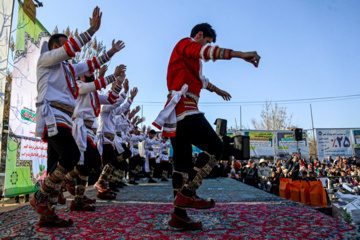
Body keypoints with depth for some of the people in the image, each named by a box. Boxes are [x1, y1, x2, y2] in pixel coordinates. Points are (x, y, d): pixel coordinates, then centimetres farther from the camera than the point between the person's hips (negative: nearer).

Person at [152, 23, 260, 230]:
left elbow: (201, 79, 50)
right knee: (215, 147, -11)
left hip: (176, 114, 10)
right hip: (185, 110, -10)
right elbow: (208, 50, -18)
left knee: (183, 164, 6)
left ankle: (179, 216, 7)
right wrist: (242, 54, -26)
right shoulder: (185, 43, 4)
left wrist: (218, 90, 63)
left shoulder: (189, 58, 34)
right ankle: (187, 194, -14)